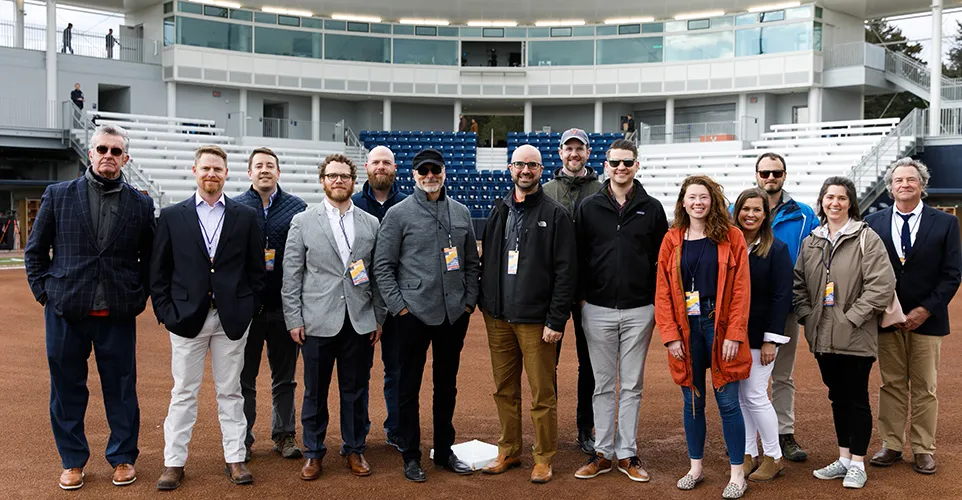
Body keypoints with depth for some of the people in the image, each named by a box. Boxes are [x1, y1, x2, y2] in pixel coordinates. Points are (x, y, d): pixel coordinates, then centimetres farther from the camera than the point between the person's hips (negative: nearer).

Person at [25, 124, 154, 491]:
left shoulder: (140, 204, 4)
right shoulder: (58, 196, 4)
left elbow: (150, 258, 11)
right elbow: (35, 250, 9)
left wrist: (139, 297, 3)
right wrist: (44, 291, 2)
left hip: (118, 313, 0)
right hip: (66, 310, 0)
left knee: (121, 388, 7)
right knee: (67, 388, 9)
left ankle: (123, 458, 22)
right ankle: (73, 461, 24)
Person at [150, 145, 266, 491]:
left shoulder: (245, 216, 3)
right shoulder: (172, 216, 3)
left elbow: (256, 268, 5)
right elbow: (159, 271, 3)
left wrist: (249, 309, -1)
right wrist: (165, 313, -3)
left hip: (232, 319, 0)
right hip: (187, 317, 0)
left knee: (230, 391, 10)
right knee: (183, 393, 8)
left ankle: (235, 458, 19)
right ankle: (174, 462, 18)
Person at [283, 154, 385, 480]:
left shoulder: (371, 223, 8)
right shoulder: (303, 222, 3)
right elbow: (292, 275, 1)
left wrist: (379, 318, 5)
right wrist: (294, 320, -4)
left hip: (360, 323, 2)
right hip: (318, 322, -1)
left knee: (356, 390, 9)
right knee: (315, 391, 8)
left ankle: (355, 450, 24)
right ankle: (314, 453, 23)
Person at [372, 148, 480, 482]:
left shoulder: (461, 213, 9)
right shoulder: (398, 214, -3)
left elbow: (471, 263, 13)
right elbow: (383, 265, -4)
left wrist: (469, 301, 5)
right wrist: (399, 305, -9)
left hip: (454, 314, 4)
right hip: (414, 314, -4)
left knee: (447, 385, 14)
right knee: (410, 385, 5)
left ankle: (444, 451, 28)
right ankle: (411, 455, 18)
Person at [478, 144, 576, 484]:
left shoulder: (555, 215, -5)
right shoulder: (499, 211, 11)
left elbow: (566, 272, -9)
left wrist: (556, 320, -14)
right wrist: (485, 302, 9)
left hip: (535, 319, -5)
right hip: (498, 317, 5)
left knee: (542, 393, 2)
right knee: (504, 389, 13)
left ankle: (544, 458, 16)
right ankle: (509, 452, 27)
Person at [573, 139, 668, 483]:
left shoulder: (652, 208, 3)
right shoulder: (589, 207, 3)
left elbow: (662, 258, 6)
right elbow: (578, 256, 5)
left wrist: (658, 299, 2)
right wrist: (581, 296, 0)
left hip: (639, 311, 0)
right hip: (598, 310, 0)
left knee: (632, 386, 8)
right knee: (603, 385, 8)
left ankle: (628, 454, 18)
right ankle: (603, 453, 18)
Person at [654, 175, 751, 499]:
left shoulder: (731, 237, -1)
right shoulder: (672, 241, 5)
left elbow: (741, 289, -5)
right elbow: (663, 291, 2)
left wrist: (734, 335, -11)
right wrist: (670, 335, -6)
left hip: (719, 327, -2)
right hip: (686, 330, 2)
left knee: (728, 403, 2)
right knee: (692, 402, 11)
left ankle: (737, 474, 14)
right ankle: (696, 467, 25)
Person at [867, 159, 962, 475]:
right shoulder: (874, 223, 4)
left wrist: (925, 310, -11)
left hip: (926, 318, -1)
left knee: (925, 388, 7)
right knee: (891, 386, 8)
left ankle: (924, 449, 17)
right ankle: (891, 445, 17)